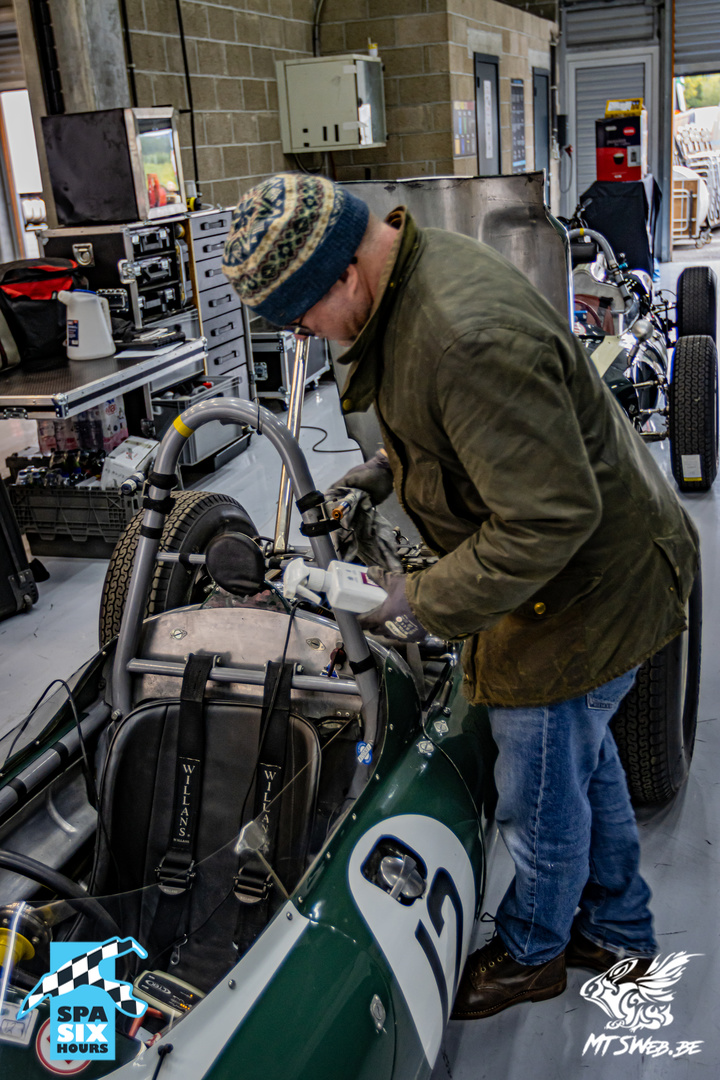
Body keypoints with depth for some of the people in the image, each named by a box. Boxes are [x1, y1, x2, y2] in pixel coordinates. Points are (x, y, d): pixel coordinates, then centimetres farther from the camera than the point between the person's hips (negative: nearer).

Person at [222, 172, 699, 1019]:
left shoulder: (468, 337, -35)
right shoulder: (408, 281, 0)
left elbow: (551, 516, -32)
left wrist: (430, 603, -24)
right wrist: (387, 468, 6)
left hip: (582, 590, -10)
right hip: (567, 569, 10)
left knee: (540, 796, 11)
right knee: (581, 757, 26)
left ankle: (531, 952, 41)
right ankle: (617, 931, 50)